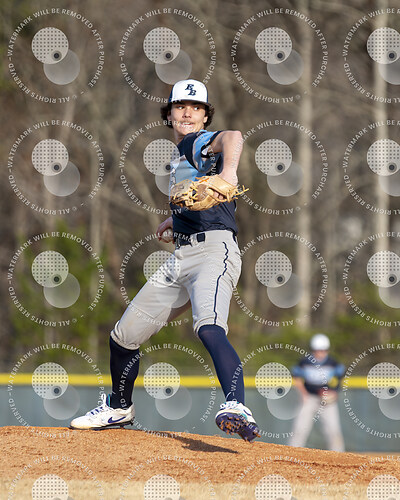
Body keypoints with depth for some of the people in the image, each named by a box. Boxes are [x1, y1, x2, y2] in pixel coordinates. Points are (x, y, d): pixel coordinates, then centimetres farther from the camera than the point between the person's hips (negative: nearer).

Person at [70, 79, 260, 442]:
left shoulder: (198, 143, -4)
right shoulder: (181, 159, 23)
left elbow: (232, 137, -29)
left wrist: (229, 170, -48)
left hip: (214, 250, -9)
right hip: (181, 259, 9)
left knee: (209, 328, -36)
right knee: (123, 336, 15)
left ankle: (238, 409, -52)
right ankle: (119, 408, 39)